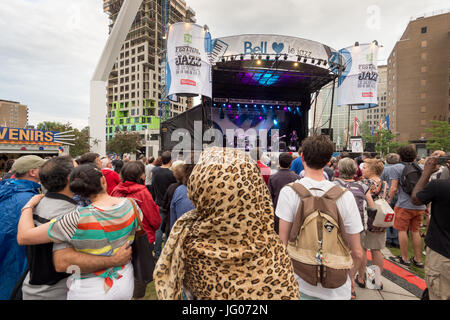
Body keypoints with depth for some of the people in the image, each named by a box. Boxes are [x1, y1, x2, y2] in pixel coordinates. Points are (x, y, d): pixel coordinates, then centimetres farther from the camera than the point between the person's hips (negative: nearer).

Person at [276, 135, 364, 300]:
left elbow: (283, 243, -13)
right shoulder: (344, 196, -12)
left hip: (300, 285, 0)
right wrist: (346, 274, 13)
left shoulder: (289, 191, -15)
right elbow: (357, 253, -6)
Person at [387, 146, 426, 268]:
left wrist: (389, 200, 1)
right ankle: (418, 260, 22)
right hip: (420, 206, 6)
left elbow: (394, 188, -12)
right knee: (415, 231, 15)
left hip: (404, 205, -6)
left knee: (402, 230, 5)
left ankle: (404, 259, 13)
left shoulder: (396, 168, -6)